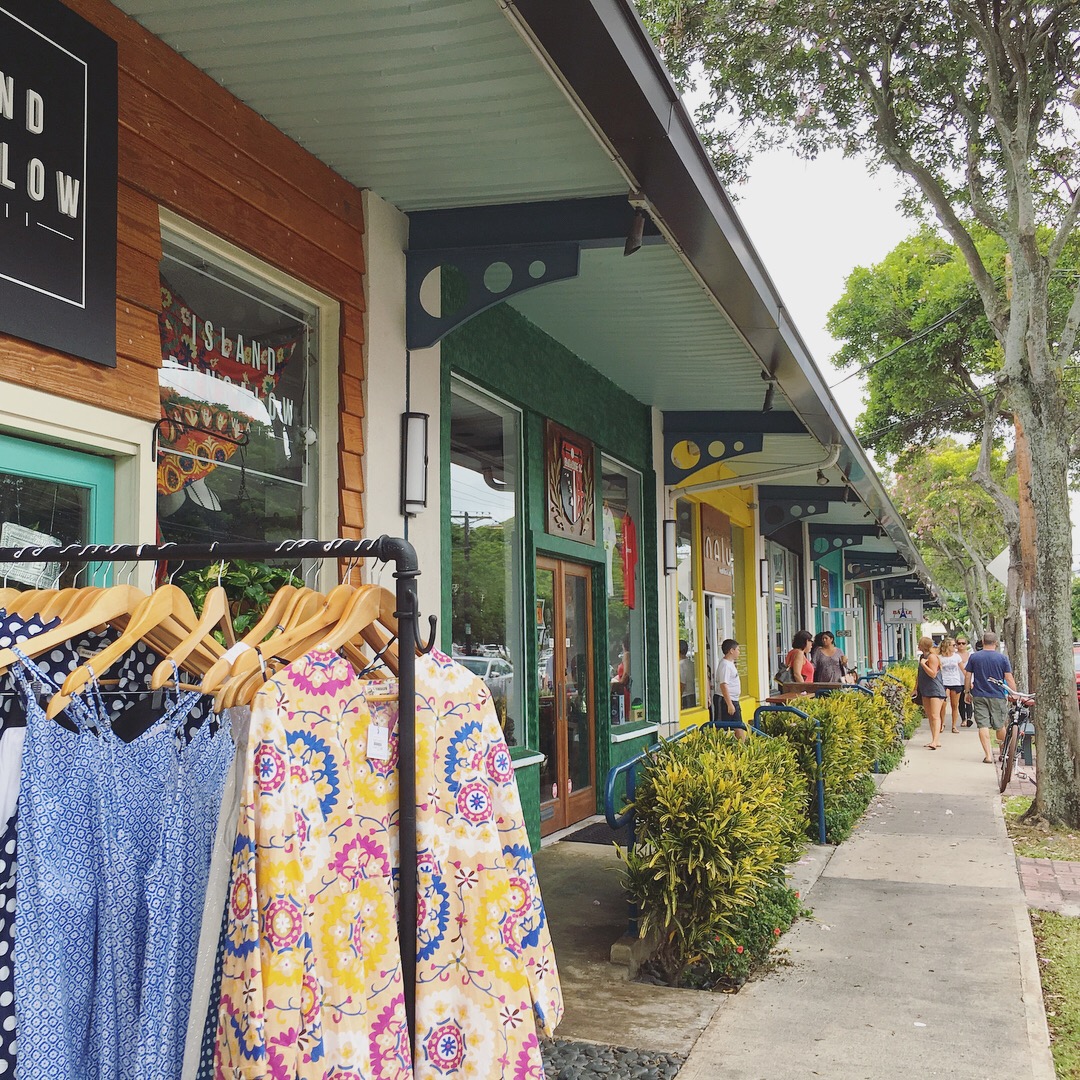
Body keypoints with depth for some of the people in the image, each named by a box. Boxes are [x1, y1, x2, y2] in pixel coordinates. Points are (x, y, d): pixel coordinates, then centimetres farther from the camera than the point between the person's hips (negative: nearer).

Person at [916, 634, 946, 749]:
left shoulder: (932, 657, -13)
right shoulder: (922, 656, 14)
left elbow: (933, 674, -21)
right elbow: (919, 674, 23)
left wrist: (923, 664, -19)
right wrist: (916, 687, 22)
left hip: (935, 691, -10)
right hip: (925, 691, 10)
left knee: (935, 716, -15)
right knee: (929, 716, 10)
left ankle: (935, 741, -23)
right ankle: (934, 741, 14)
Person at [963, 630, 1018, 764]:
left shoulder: (973, 657, 1)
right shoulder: (1002, 658, -3)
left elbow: (967, 676, 4)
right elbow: (1009, 679, -4)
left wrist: (967, 692, 15)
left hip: (979, 696, 1)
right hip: (998, 696, 0)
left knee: (983, 726, -1)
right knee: (1000, 725, 14)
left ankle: (988, 755, -7)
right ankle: (1003, 752, 30)